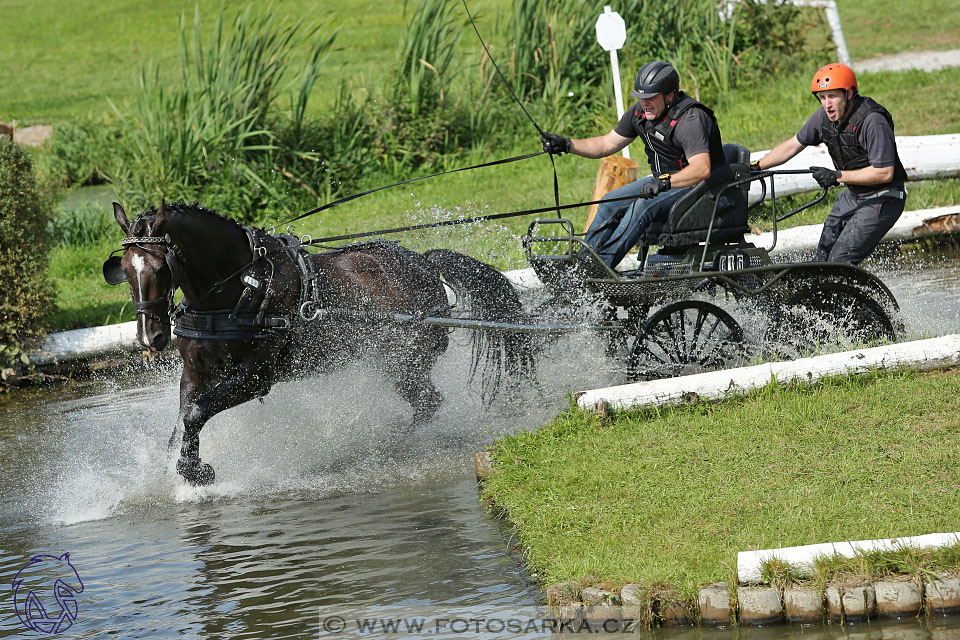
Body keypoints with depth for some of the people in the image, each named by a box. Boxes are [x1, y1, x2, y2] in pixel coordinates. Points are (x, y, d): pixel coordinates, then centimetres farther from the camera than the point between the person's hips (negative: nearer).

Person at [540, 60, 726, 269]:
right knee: (610, 203, -2)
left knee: (642, 206, -30)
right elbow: (607, 144, 8)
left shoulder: (690, 120, -27)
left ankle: (603, 263, -34)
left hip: (696, 186, -9)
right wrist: (566, 145, -5)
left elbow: (702, 169, -38)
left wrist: (664, 182, -50)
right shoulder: (640, 113, -1)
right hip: (663, 181, 9)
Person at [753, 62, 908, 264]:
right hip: (852, 195, 8)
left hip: (882, 201, -8)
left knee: (839, 261, -18)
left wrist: (837, 176, -26)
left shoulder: (872, 122, -25)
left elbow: (884, 173, -26)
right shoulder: (823, 117, -3)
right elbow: (793, 145, 12)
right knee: (822, 259, 5)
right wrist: (756, 167, 6)